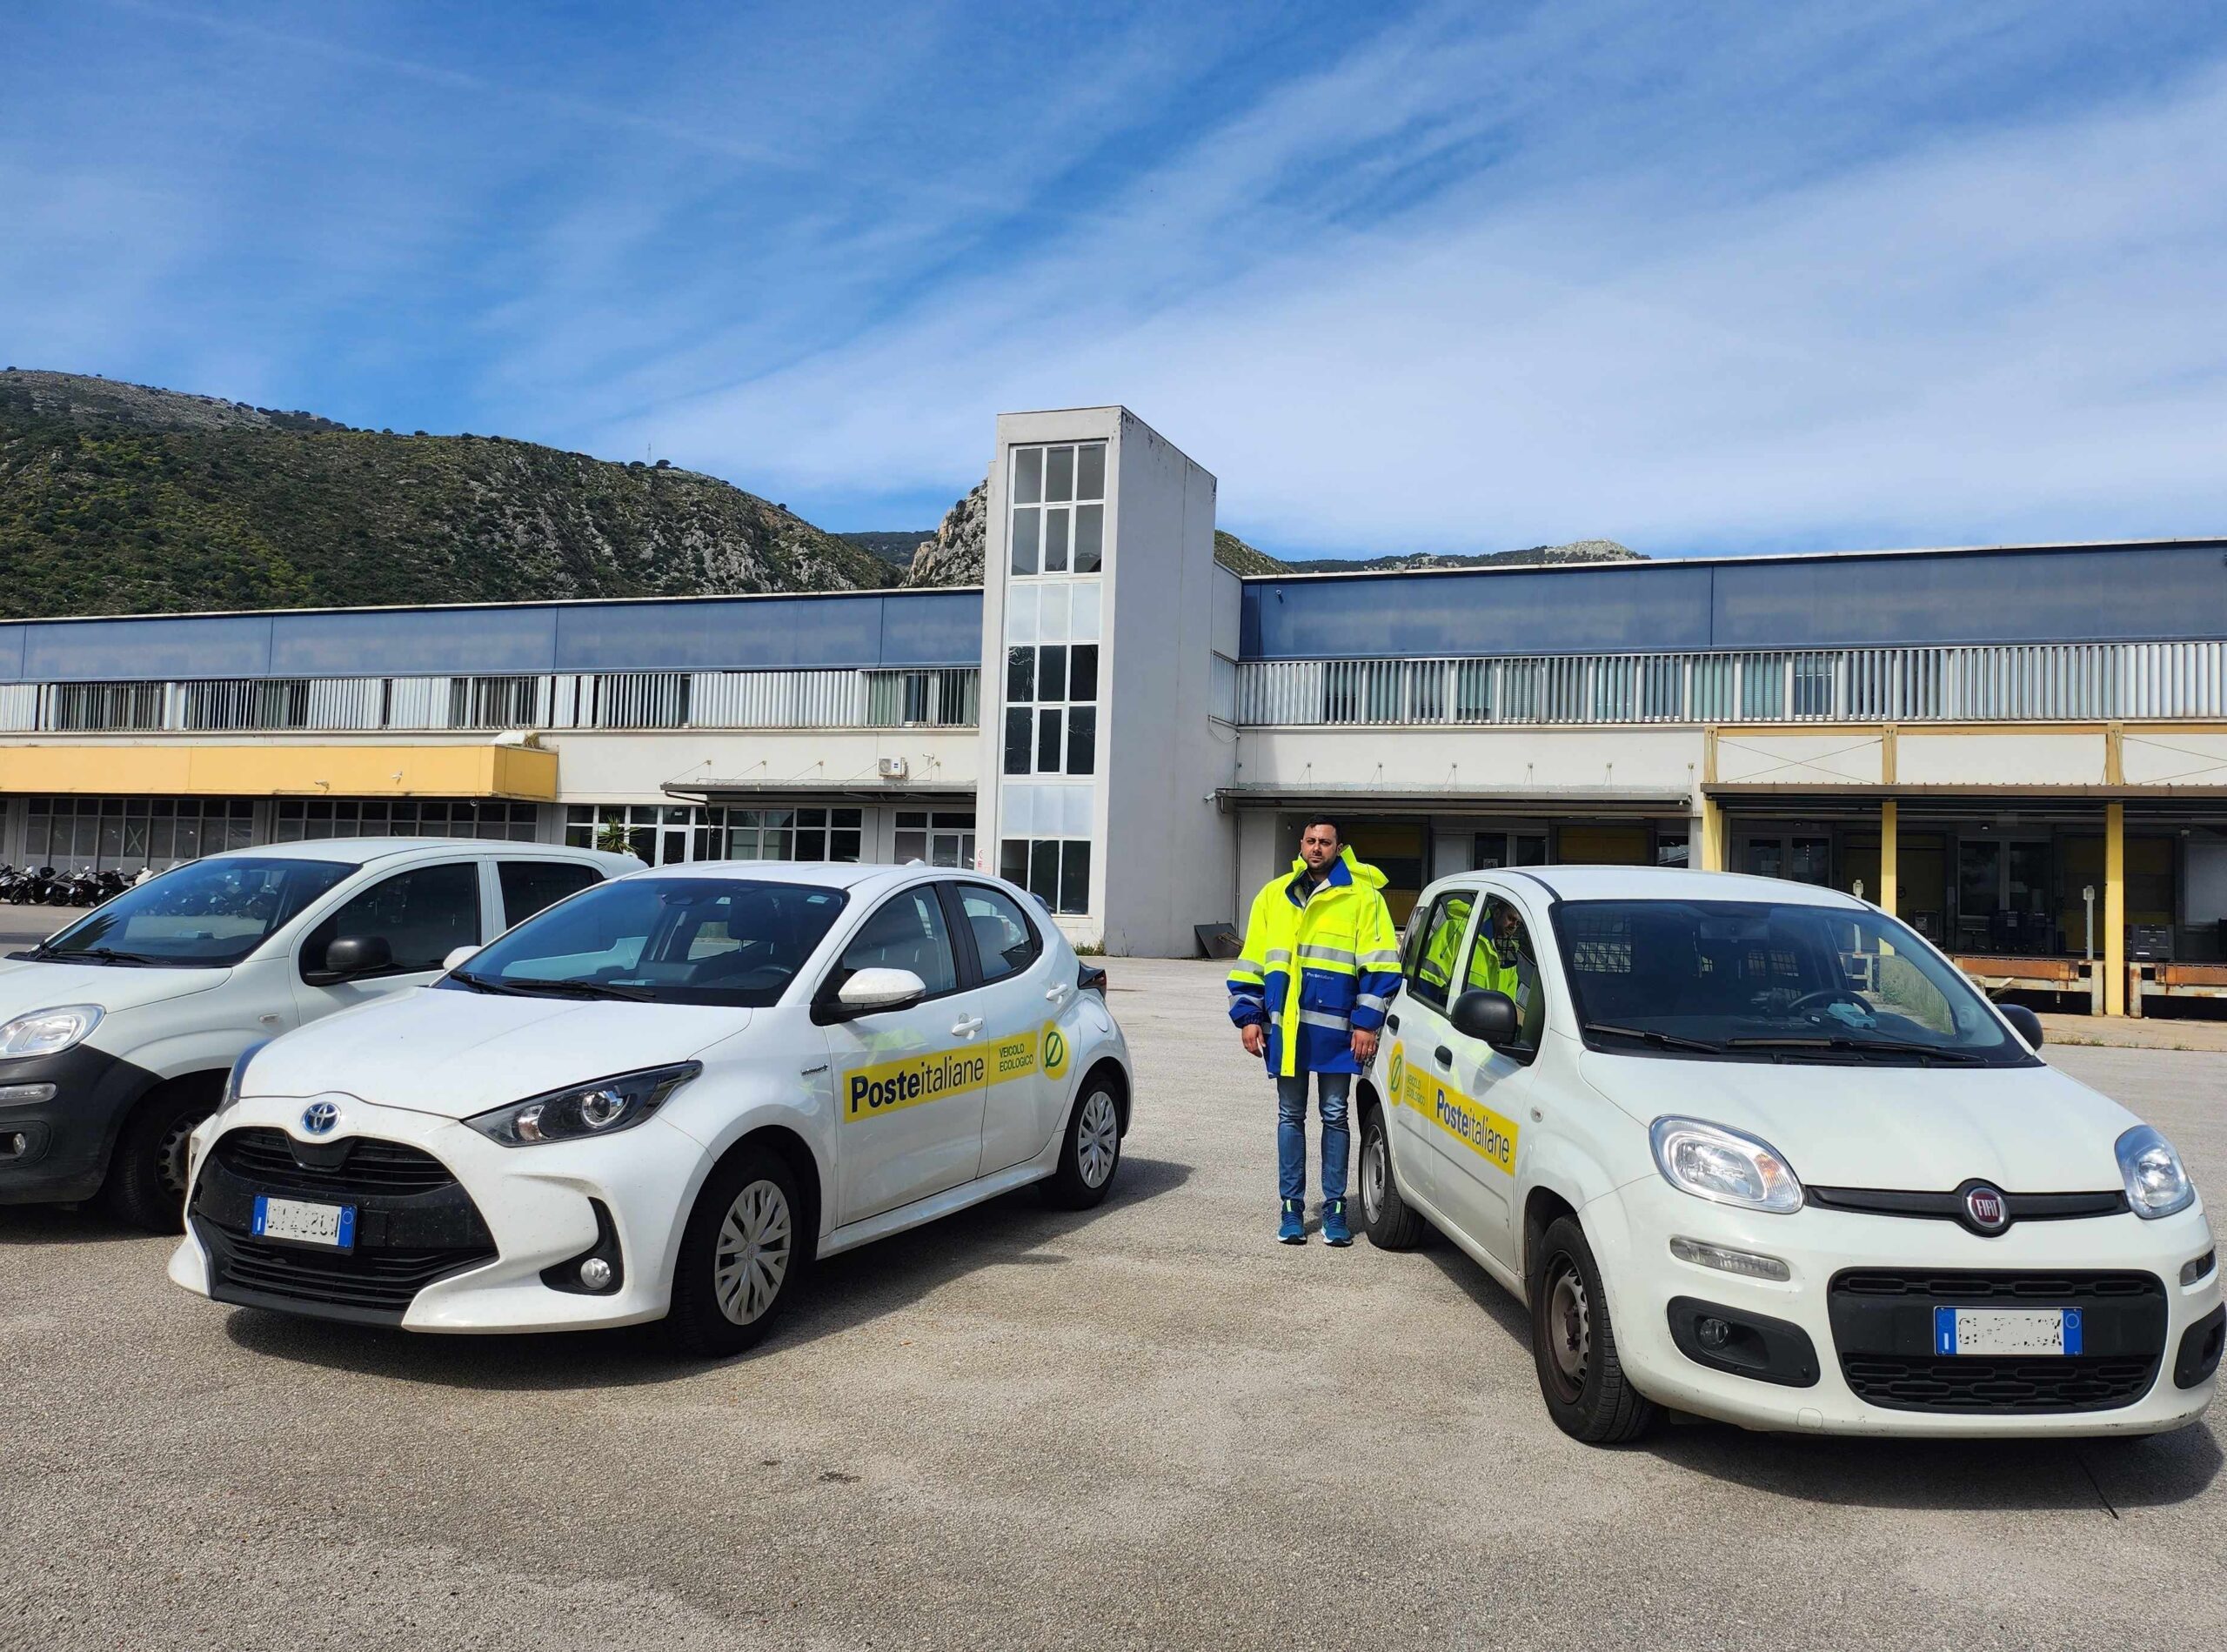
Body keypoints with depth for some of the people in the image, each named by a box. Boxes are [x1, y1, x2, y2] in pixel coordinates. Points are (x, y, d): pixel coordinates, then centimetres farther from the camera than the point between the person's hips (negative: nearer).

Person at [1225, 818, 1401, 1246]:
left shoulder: (1362, 895, 1)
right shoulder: (1274, 895, 12)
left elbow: (1379, 966, -3)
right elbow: (1250, 962, 14)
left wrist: (1367, 1021, -10)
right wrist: (1248, 1016, 6)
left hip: (1335, 1026, -3)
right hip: (1285, 1026, 3)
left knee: (1334, 1116, 5)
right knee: (1290, 1117, 8)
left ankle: (1334, 1206, 14)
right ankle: (1292, 1207, 15)